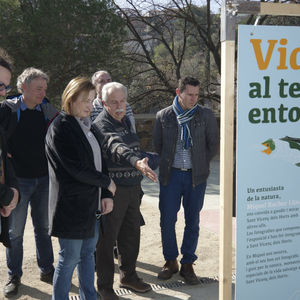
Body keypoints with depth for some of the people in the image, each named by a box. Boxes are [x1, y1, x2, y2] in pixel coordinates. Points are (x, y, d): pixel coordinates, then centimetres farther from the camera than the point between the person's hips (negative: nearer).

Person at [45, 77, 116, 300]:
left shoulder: (87, 125, 13)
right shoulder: (60, 128, -14)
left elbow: (99, 161, 12)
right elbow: (77, 169, -19)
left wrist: (106, 195, 1)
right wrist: (107, 183, -7)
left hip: (91, 203, 8)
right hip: (71, 204, -8)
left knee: (88, 252, 17)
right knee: (69, 258, 1)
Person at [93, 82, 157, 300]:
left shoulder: (126, 121, 13)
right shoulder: (101, 125, -15)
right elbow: (116, 147, -36)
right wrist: (136, 161, -54)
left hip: (132, 188, 8)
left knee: (132, 235, 17)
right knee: (107, 239, 2)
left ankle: (128, 275, 34)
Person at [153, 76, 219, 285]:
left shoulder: (206, 115, -1)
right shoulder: (163, 116, 1)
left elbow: (214, 144, 7)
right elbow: (157, 144, 12)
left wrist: (200, 164, 6)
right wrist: (169, 162, 9)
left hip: (196, 176, 0)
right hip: (171, 175, 1)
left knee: (192, 221, 6)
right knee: (167, 220, 3)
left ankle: (187, 264, 20)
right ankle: (170, 261, 21)